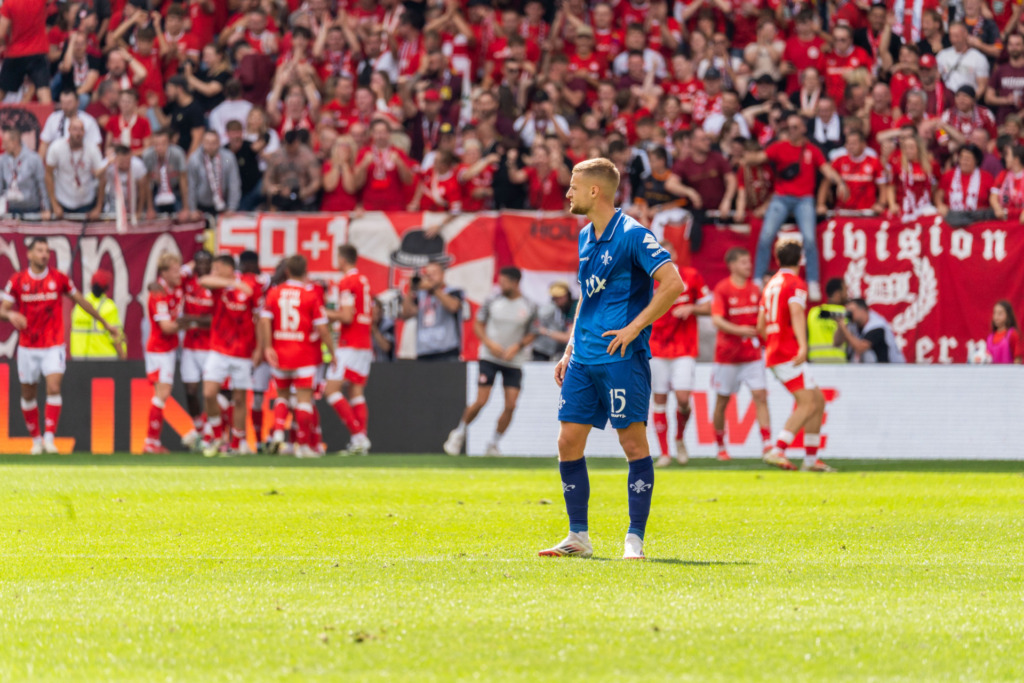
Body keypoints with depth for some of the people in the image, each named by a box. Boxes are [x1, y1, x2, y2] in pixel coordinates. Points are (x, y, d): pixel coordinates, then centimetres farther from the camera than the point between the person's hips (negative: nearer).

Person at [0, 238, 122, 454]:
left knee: (54, 388, -19)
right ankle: (36, 439, 24)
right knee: (28, 394, 7)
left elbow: (82, 302, 12)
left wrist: (106, 324, 17)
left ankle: (49, 437, -18)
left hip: (53, 346, -1)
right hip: (27, 347, 1)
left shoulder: (59, 278, -1)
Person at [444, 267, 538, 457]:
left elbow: (532, 334, 6)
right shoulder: (492, 302, -3)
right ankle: (459, 433, 15)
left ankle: (493, 445, 9)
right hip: (490, 357, -1)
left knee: (511, 405, -7)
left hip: (514, 361, 1)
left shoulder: (529, 307, -3)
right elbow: (478, 325, 4)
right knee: (481, 401, -8)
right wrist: (490, 343, -12)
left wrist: (517, 346, -11)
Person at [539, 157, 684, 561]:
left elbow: (673, 284, -17)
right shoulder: (586, 237, 15)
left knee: (633, 442, -5)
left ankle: (635, 539, -2)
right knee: (568, 442, 4)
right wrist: (569, 351, 20)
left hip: (622, 357, -8)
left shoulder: (632, 235, -10)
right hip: (584, 358, 8)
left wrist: (634, 328, -18)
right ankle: (578, 538, 12)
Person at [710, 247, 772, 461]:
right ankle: (720, 447, 20)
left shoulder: (755, 290, 7)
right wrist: (739, 330, -29)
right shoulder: (722, 289, -8)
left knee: (760, 396, -9)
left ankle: (767, 445, -13)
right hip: (727, 355, -3)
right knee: (722, 401, 6)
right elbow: (716, 320, -18)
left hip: (752, 354, 3)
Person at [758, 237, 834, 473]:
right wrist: (802, 345, -36)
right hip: (788, 354, -9)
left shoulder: (771, 284, 19)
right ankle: (777, 451, -26)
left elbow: (760, 326, 22)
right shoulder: (795, 283, -7)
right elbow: (796, 313, -25)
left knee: (818, 400, 12)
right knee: (808, 404, -15)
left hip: (774, 354, 9)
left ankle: (811, 459, 10)